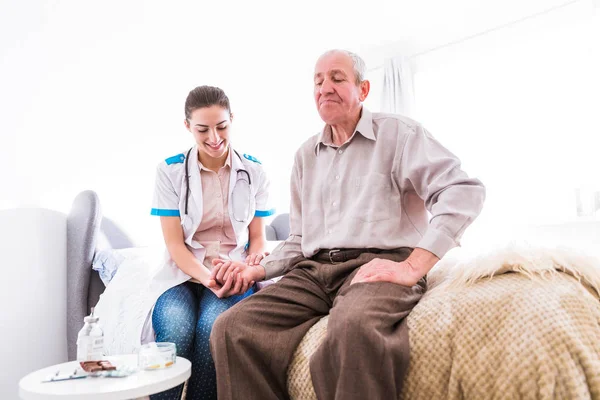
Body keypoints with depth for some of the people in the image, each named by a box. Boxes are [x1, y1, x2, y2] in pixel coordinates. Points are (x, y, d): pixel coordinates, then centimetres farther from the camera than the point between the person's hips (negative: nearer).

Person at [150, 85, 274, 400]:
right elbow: (174, 243, -5)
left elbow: (257, 236, 9)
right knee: (176, 326, -31)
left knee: (212, 324, -30)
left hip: (234, 271, 1)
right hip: (183, 271, 0)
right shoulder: (170, 171, 0)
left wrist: (250, 267, -13)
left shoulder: (253, 171, 4)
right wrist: (206, 276, -22)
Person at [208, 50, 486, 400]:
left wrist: (412, 267, -19)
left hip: (378, 266, -5)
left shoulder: (397, 133, 4)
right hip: (314, 271, 6)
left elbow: (464, 190, -10)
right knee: (230, 328, -18)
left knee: (354, 326, -41)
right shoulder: (306, 155, 23)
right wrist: (259, 270, 6)